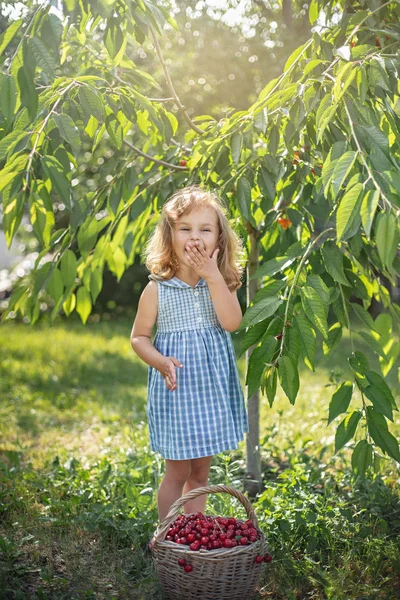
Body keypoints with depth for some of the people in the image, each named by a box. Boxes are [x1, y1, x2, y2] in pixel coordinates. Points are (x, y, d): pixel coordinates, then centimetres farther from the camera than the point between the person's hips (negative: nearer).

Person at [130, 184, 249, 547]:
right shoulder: (157, 289, -9)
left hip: (212, 387, 3)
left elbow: (232, 323, -17)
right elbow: (139, 337, 0)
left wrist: (214, 276, -23)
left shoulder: (222, 282, -1)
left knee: (201, 470, 15)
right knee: (177, 471, 6)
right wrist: (160, 361, -19)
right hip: (175, 387, -3)